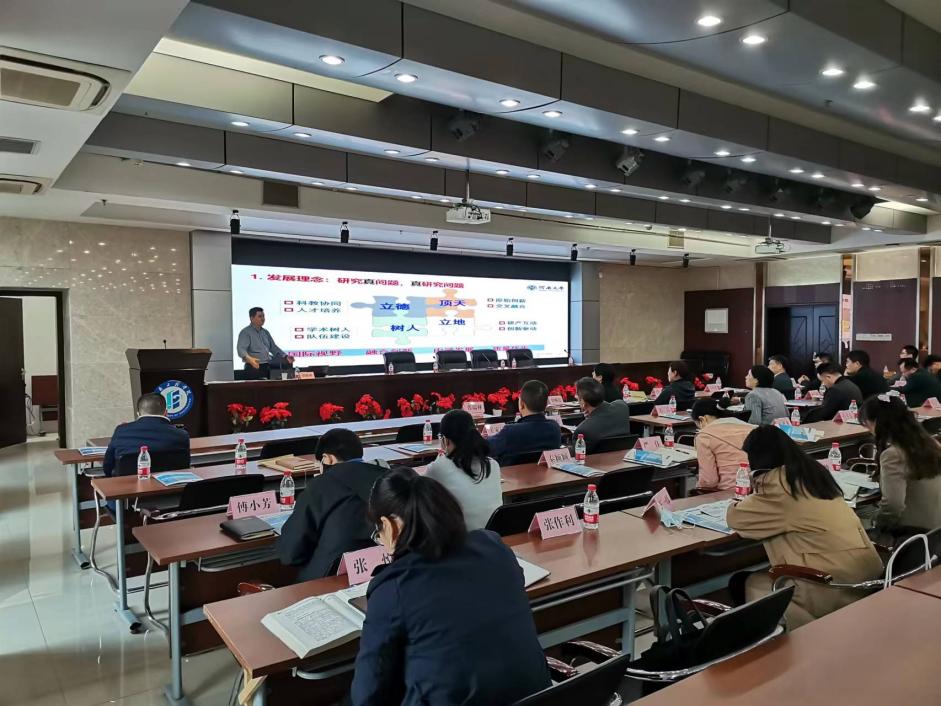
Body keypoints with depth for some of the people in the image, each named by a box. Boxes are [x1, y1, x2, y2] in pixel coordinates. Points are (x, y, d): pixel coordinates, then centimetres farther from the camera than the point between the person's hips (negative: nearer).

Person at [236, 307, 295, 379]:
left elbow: (273, 347, 25)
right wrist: (248, 358, -37)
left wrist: (286, 357, 10)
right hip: (255, 367, -7)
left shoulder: (265, 332, 20)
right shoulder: (245, 332, -2)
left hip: (268, 366, 7)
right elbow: (241, 349, -16)